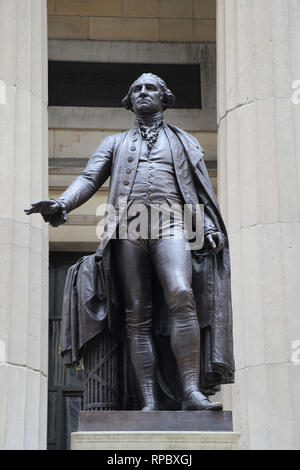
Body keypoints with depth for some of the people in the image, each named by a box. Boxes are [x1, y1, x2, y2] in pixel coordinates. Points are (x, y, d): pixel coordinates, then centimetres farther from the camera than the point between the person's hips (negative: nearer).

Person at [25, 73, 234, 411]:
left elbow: (202, 189, 19)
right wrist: (61, 205, -8)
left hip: (170, 223, -1)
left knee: (181, 295, -26)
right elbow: (89, 179, 13)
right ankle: (149, 402, -13)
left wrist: (211, 228, -1)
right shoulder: (114, 143, 28)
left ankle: (192, 392, -32)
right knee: (138, 315, -8)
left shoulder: (185, 142, 27)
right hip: (128, 227, 2)